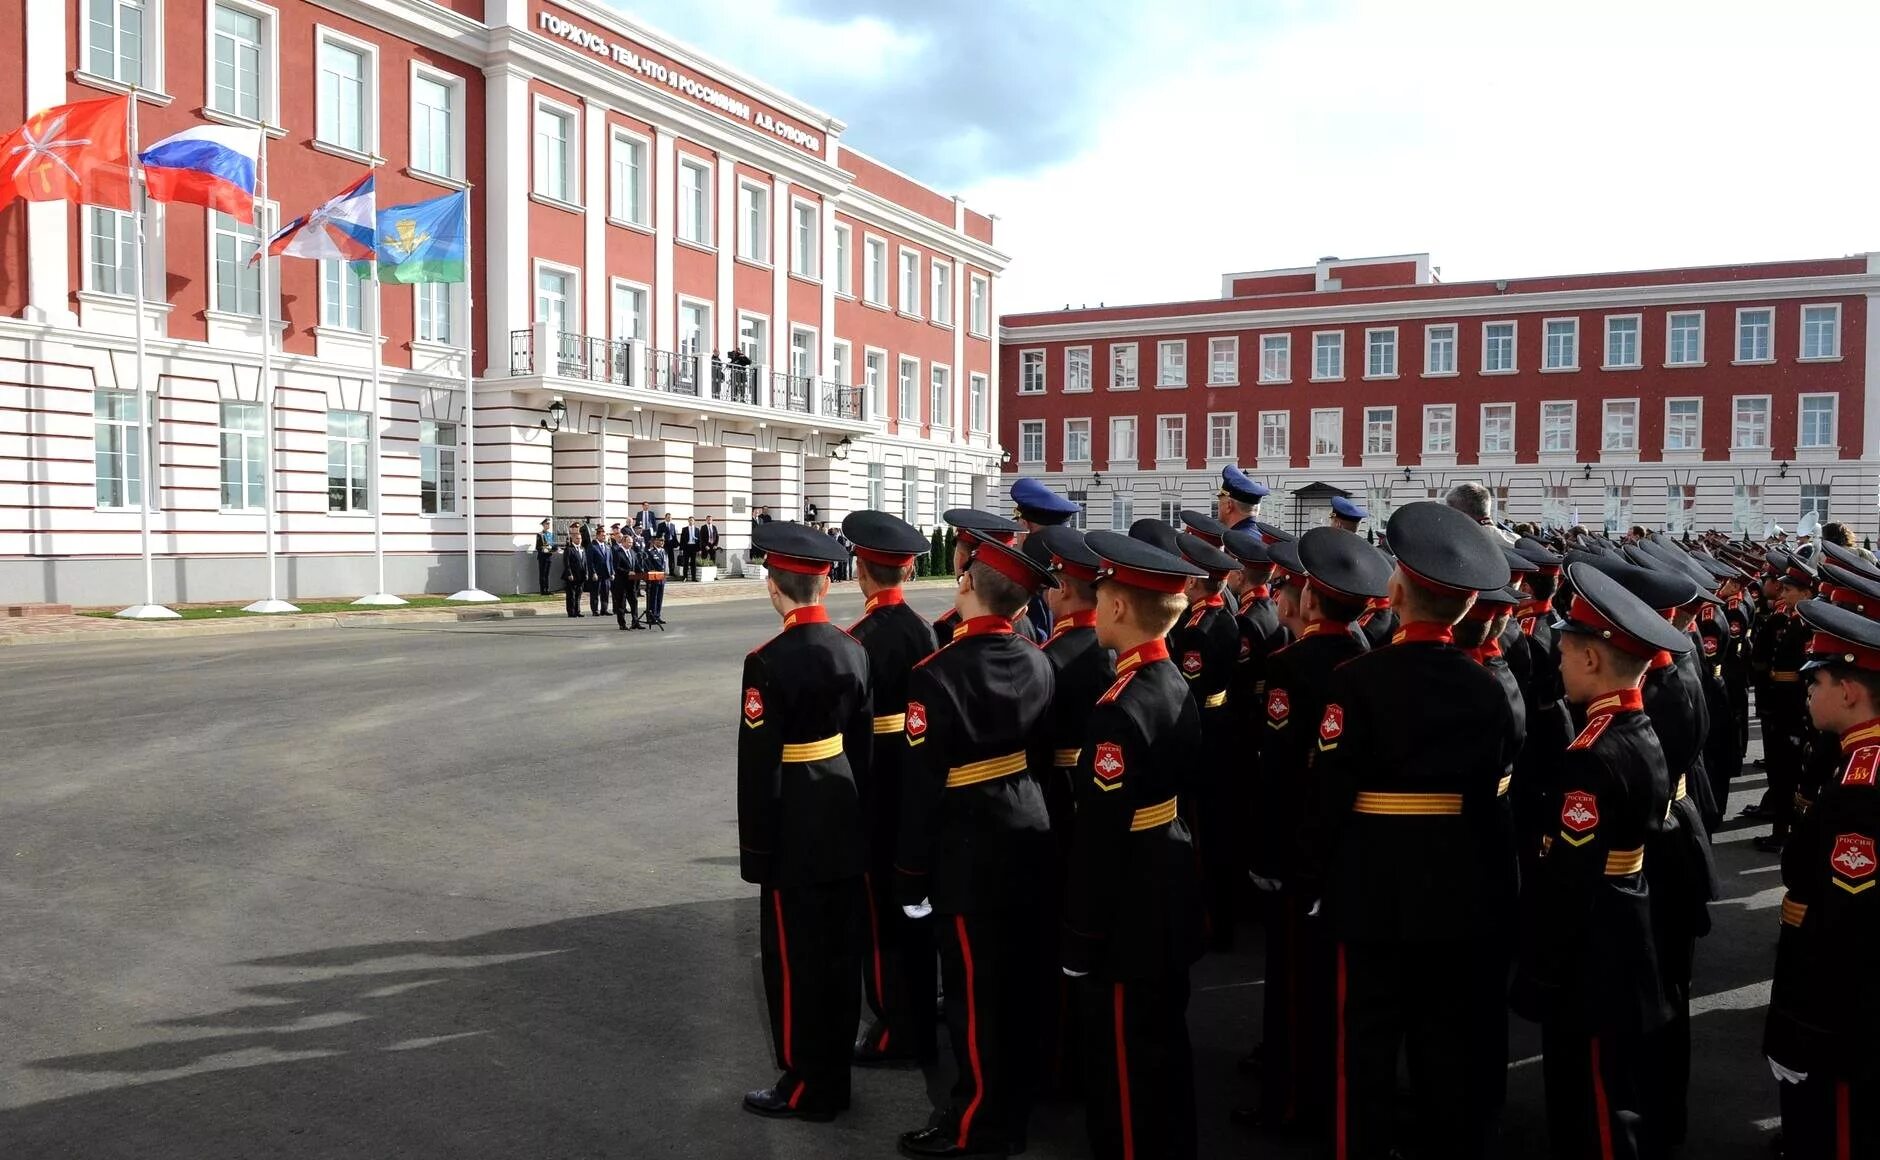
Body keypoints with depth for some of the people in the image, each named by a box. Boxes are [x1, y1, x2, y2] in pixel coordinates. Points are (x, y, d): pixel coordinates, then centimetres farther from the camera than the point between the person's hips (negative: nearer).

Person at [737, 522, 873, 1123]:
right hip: (845, 828, 7)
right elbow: (863, 746, 8)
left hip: (797, 832, -7)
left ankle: (807, 1086, 18)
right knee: (838, 950, 16)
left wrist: (756, 852, -9)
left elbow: (759, 768, -17)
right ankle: (834, 1074, 30)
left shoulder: (770, 662, -19)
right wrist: (857, 815, 18)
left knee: (794, 957, 6)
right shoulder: (853, 650, 1)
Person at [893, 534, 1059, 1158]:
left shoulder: (938, 675, -22)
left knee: (974, 984, 7)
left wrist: (911, 873, -11)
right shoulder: (1039, 662, -3)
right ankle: (1017, 1094, 37)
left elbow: (923, 783, -19)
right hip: (1031, 831, 7)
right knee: (1021, 971, 20)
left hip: (970, 847, -7)